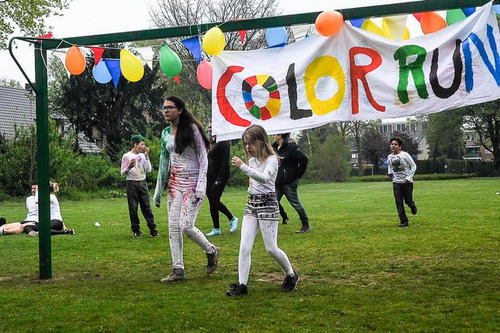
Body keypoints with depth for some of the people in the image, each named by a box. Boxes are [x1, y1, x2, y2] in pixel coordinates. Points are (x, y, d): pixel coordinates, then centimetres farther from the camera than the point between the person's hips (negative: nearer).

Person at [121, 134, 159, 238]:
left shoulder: (143, 156, 11)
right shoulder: (127, 156, -1)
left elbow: (148, 170, 3)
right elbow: (122, 173, -1)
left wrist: (146, 156, -2)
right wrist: (129, 167, -20)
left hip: (142, 183, 3)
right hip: (132, 183, -3)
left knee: (147, 206, -1)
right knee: (133, 208, 0)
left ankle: (153, 229, 0)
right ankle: (136, 230, 8)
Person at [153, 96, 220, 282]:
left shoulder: (192, 129, -7)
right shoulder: (165, 133, 11)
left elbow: (203, 159, -8)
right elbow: (164, 162, 16)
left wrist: (201, 187, -17)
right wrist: (158, 190, 14)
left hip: (192, 183, -6)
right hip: (175, 183, 6)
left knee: (186, 226, -13)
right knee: (173, 227, 0)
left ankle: (211, 251, 14)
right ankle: (178, 270, 5)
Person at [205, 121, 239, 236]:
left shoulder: (223, 142, -9)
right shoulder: (210, 142, 16)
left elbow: (225, 161, -15)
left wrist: (220, 178, -19)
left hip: (219, 176, -8)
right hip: (209, 177, 8)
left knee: (214, 201, -11)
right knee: (212, 202, 6)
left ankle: (232, 219, 10)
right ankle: (216, 229, 12)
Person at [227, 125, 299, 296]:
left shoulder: (271, 159, -10)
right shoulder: (252, 159, 12)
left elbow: (264, 178, -29)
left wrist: (243, 166, -36)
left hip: (268, 204, -6)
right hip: (251, 204, 6)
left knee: (271, 248, -2)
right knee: (244, 247, -5)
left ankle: (291, 275, 21)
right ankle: (242, 284, -2)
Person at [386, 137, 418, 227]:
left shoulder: (405, 155, -10)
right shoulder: (389, 157, 4)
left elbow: (413, 166, -5)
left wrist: (409, 177, -16)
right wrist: (389, 174, 1)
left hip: (407, 182, -4)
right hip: (396, 182, 4)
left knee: (408, 200, 3)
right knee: (398, 202, -4)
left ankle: (413, 206, 40)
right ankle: (403, 221, 2)